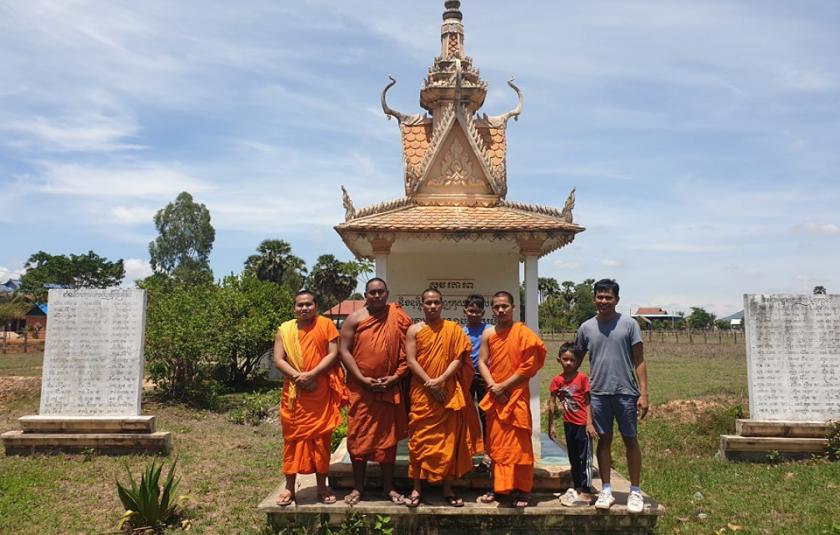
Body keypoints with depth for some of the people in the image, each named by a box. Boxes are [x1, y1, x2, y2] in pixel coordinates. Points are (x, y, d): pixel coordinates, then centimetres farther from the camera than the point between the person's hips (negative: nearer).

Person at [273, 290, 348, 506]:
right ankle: (289, 487, 17)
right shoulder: (284, 329, 5)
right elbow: (278, 360, -1)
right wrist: (298, 377, -15)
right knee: (293, 438, 6)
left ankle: (322, 486, 18)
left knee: (321, 439, 6)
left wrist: (311, 374, -17)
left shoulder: (326, 325, 1)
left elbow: (333, 354, -7)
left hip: (322, 393, -1)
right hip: (294, 393, 1)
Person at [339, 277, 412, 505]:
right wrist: (362, 379, -12)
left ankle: (388, 486, 21)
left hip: (390, 388, 1)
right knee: (359, 437, 4)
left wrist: (396, 377, -10)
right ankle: (358, 487, 17)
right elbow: (344, 351, -4)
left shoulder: (399, 318, 2)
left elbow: (407, 352, 2)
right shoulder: (354, 319, 0)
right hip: (361, 388, -1)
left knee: (388, 437, 8)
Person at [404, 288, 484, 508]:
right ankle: (417, 488, 11)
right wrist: (429, 382, -14)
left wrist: (441, 380, -14)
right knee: (420, 440, 2)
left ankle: (447, 488, 15)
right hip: (422, 393, 0)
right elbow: (410, 360, -3)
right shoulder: (414, 330, 5)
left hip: (449, 393, 1)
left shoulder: (453, 329, 5)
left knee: (449, 440, 4)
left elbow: (459, 358, -1)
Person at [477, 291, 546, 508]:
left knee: (518, 444, 0)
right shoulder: (488, 334, 6)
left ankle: (521, 490, 10)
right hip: (495, 397, 4)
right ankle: (497, 486, 22)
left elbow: (529, 367, -11)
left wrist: (504, 386, -11)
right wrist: (493, 387, -11)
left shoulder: (523, 333, -6)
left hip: (516, 396, -4)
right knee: (496, 443, 11)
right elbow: (482, 362, 4)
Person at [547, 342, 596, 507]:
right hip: (568, 424, 5)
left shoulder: (582, 377, -11)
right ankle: (576, 488, 31)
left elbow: (587, 402, -9)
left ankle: (585, 493, 6)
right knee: (573, 458, 17)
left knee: (584, 458, 0)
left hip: (583, 424, -5)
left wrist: (589, 423, -14)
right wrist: (551, 426, 4)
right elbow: (552, 404, 3)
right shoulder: (557, 380, -1)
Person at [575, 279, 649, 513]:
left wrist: (643, 393, -8)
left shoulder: (629, 324, -1)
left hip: (626, 392, -2)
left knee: (631, 441, 7)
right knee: (604, 440, 9)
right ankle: (606, 490, 19)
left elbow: (639, 361, -2)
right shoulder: (586, 327, 5)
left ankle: (635, 491, 18)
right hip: (598, 393, 2)